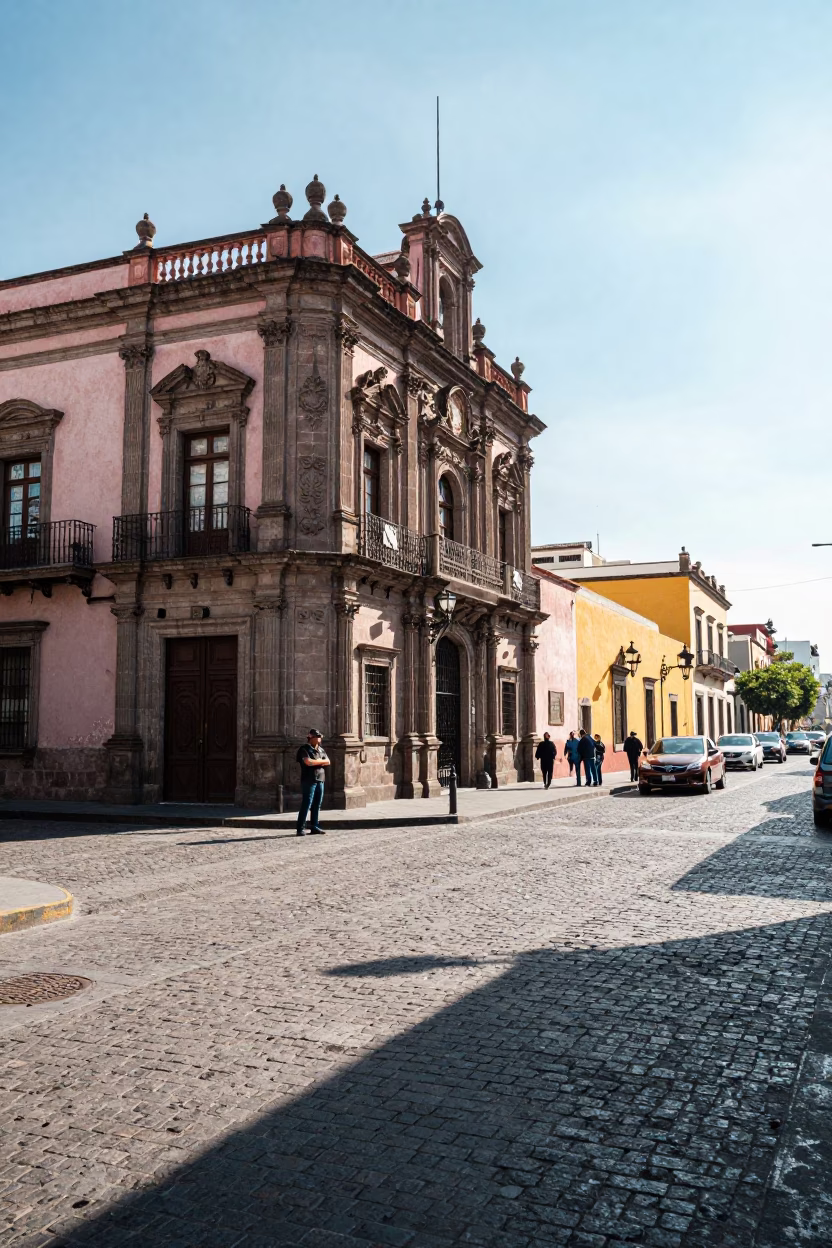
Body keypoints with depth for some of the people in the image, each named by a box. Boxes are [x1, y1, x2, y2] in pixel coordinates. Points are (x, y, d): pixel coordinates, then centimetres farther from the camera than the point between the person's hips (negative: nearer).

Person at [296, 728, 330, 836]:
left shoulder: (321, 750, 16)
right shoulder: (305, 749, -5)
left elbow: (327, 762, 9)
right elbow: (308, 762, -18)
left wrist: (315, 762, -7)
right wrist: (321, 761, -4)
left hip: (320, 780, 7)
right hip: (309, 780, -7)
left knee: (317, 805, 8)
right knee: (306, 804, -9)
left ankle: (315, 827, 15)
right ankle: (301, 828, -6)